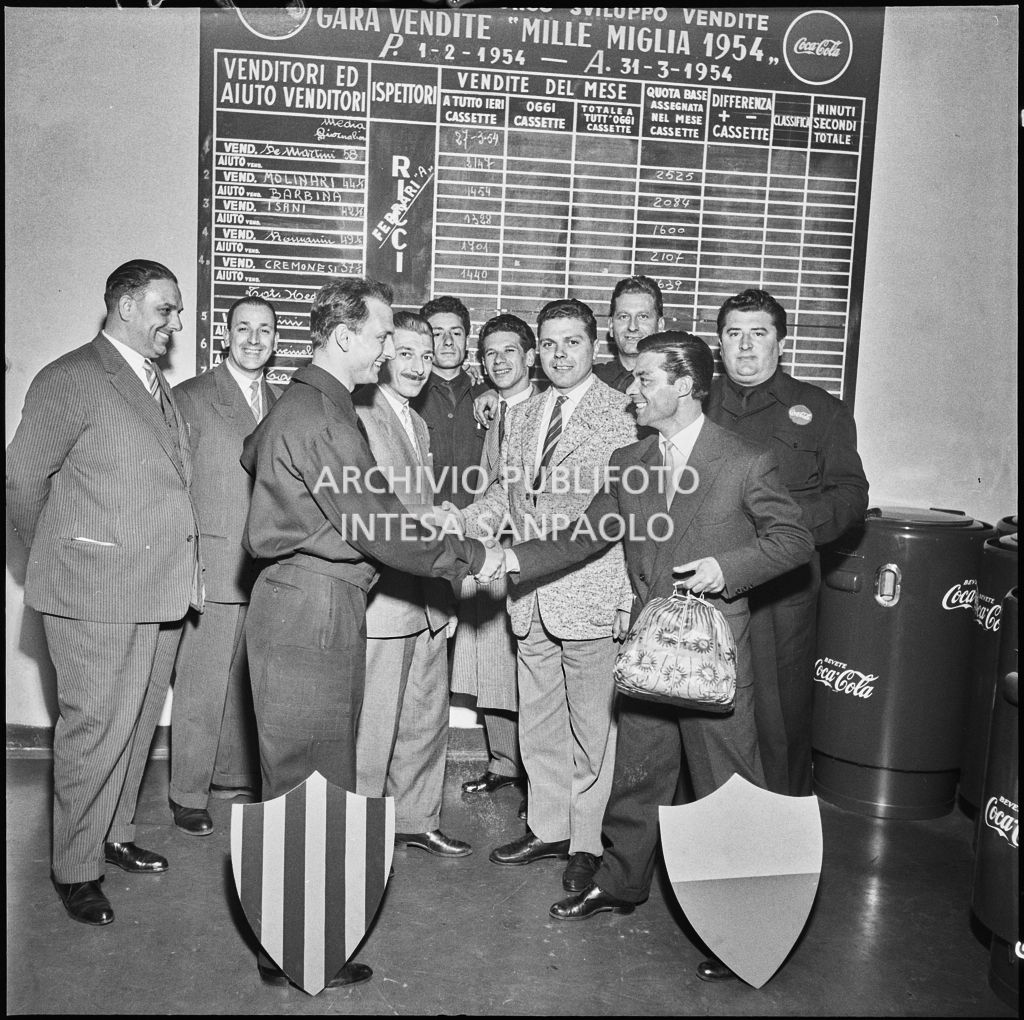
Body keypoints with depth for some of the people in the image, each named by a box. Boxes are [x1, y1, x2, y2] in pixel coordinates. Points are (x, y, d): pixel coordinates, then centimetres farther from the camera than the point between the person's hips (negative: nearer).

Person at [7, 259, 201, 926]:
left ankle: (116, 834, 36)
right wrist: (60, 557, 4)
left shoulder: (158, 385, 15)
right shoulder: (70, 380, -10)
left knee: (138, 724, 18)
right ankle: (76, 868, 20)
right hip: (96, 595, -8)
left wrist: (185, 569, 11)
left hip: (163, 591, 8)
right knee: (95, 729, 2)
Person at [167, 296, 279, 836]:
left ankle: (236, 775, 28)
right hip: (213, 567, -5)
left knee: (249, 684, 12)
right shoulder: (190, 398, -1)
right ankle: (188, 795, 15)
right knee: (202, 686, 2)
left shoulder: (281, 404, 15)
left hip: (269, 569, 5)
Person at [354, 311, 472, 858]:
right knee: (371, 726, 2)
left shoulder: (418, 423, 18)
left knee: (428, 718, 17)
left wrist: (444, 595, 18)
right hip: (380, 599, -9)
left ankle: (416, 820, 34)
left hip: (427, 600, 9)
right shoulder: (357, 415, -13)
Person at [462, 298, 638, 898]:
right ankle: (548, 828, 34)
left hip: (591, 593, -6)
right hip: (532, 598, 7)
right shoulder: (522, 417, 14)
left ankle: (587, 844, 23)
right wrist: (472, 520, 1)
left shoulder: (623, 415, -8)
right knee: (538, 722, 17)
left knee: (592, 725, 6)